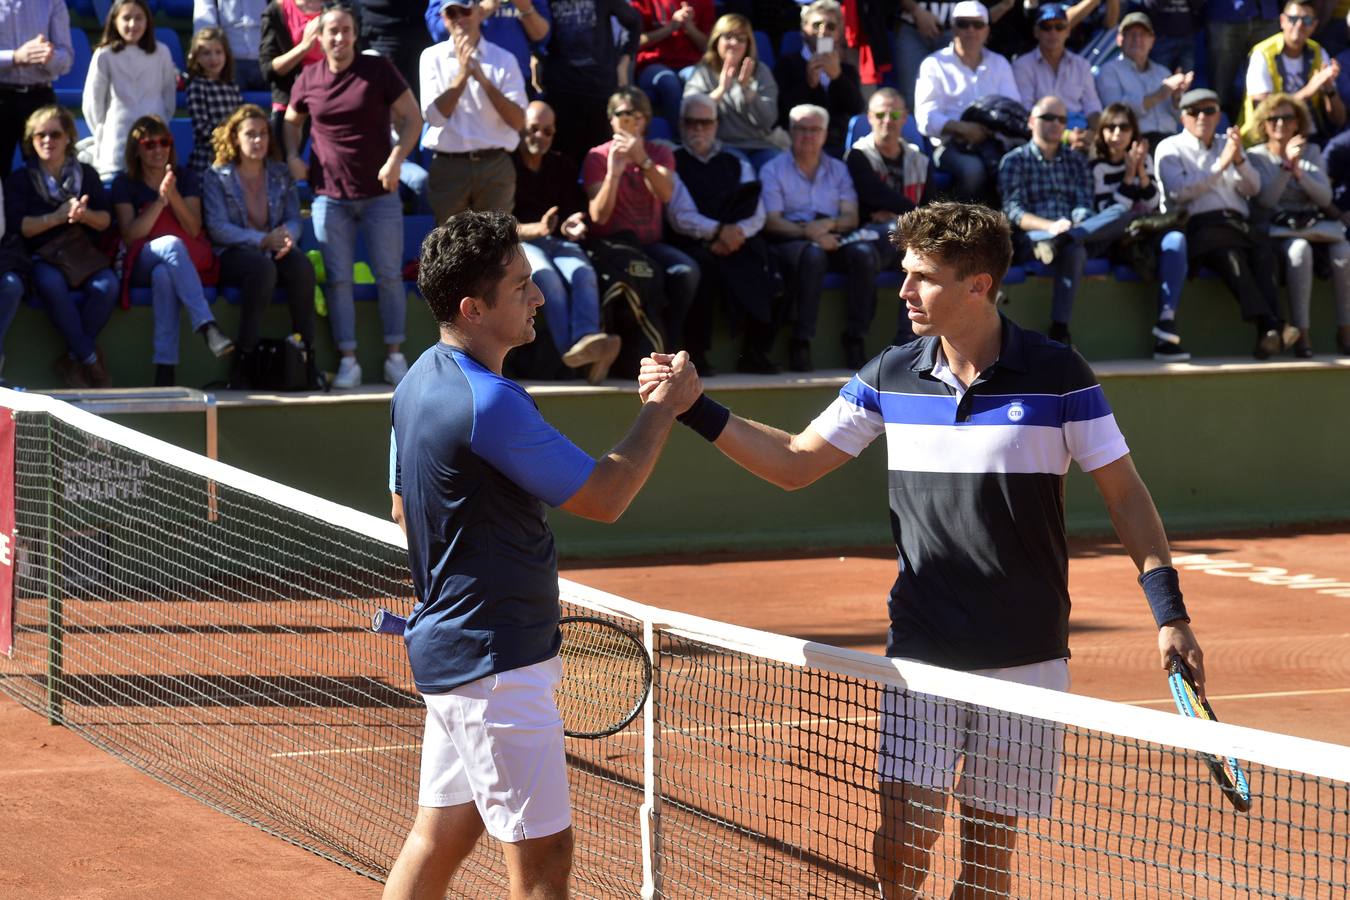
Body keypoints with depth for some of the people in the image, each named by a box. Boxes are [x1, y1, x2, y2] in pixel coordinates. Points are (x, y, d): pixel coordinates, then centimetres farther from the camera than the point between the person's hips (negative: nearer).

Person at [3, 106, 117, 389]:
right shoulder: (19, 180, 9)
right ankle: (90, 360, -27)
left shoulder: (87, 175, 15)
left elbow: (106, 220, 8)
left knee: (107, 285, -32)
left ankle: (73, 360, -18)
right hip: (41, 257, -2)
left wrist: (85, 215, -14)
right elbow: (16, 225, -5)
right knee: (51, 283, -38)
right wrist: (57, 217, -16)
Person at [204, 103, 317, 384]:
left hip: (273, 252, 3)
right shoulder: (217, 177, 2)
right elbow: (218, 228, -8)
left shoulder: (281, 174, 15)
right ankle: (244, 359, -34)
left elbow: (294, 219, 9)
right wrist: (264, 240, -18)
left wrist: (288, 238, -16)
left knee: (301, 265, -30)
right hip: (233, 254, -3)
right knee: (262, 267, -37)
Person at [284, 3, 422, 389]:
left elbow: (412, 118, -2)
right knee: (338, 279, -1)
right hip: (330, 197, 1)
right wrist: (292, 156, 4)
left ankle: (395, 357, 10)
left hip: (380, 194, -1)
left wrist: (396, 159, -14)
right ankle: (348, 361, 3)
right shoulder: (308, 80, 3)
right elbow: (292, 120, 21)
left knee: (389, 275, 2)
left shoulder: (379, 70, -4)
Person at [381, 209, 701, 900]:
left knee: (440, 836, 16)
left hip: (447, 642, 10)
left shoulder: (421, 381, 8)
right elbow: (604, 498, -16)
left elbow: (403, 507, 21)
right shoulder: (488, 402, -23)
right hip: (495, 661, -10)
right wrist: (663, 409, -3)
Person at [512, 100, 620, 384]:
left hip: (559, 241, 4)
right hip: (519, 242, -4)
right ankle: (573, 351, -54)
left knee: (584, 273, -33)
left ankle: (586, 340, -58)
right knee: (547, 277, -38)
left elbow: (578, 211, 15)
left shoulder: (563, 167, 22)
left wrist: (571, 229, -11)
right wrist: (536, 229, -21)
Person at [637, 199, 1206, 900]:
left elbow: (1125, 495, 0)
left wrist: (1168, 609, -8)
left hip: (1027, 658, -2)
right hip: (921, 654, 2)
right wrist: (695, 409, 1)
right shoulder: (890, 377, 2)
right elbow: (794, 463, 11)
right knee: (903, 840, -8)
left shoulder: (1057, 375, -7)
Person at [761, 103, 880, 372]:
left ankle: (855, 338, -24)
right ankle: (801, 343, -37)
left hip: (834, 239, 3)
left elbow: (851, 218, 10)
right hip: (791, 241, -3)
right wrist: (807, 232, -20)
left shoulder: (838, 170, 22)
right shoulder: (773, 170, 11)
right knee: (813, 254, -39)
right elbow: (771, 222, -2)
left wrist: (829, 224, -14)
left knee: (864, 252, -30)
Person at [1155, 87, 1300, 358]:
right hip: (1197, 226, -4)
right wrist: (1221, 165, -6)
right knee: (1229, 254, -36)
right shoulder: (1170, 148, 14)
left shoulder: (1228, 145, 29)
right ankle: (1269, 326, -49)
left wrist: (1239, 160, -2)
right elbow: (1179, 191, -4)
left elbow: (1252, 188, 16)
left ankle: (1268, 334, -43)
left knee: (1263, 252, -29)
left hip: (1236, 222, 4)